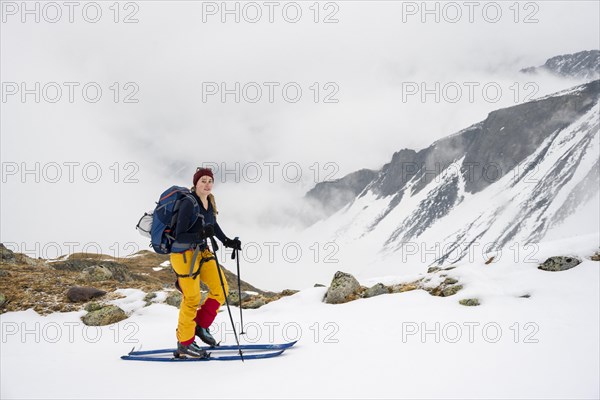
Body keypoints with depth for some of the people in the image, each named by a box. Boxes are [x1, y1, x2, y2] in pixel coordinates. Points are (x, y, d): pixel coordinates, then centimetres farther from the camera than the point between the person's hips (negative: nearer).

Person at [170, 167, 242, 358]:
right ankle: (184, 344, 13)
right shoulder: (189, 203, -20)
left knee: (221, 289, 5)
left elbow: (213, 226, 20)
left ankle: (201, 326, 21)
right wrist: (200, 234, -36)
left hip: (202, 252, 8)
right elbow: (179, 236, -21)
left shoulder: (209, 202, 5)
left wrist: (228, 242, 10)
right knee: (192, 298, -2)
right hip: (184, 254, -8)